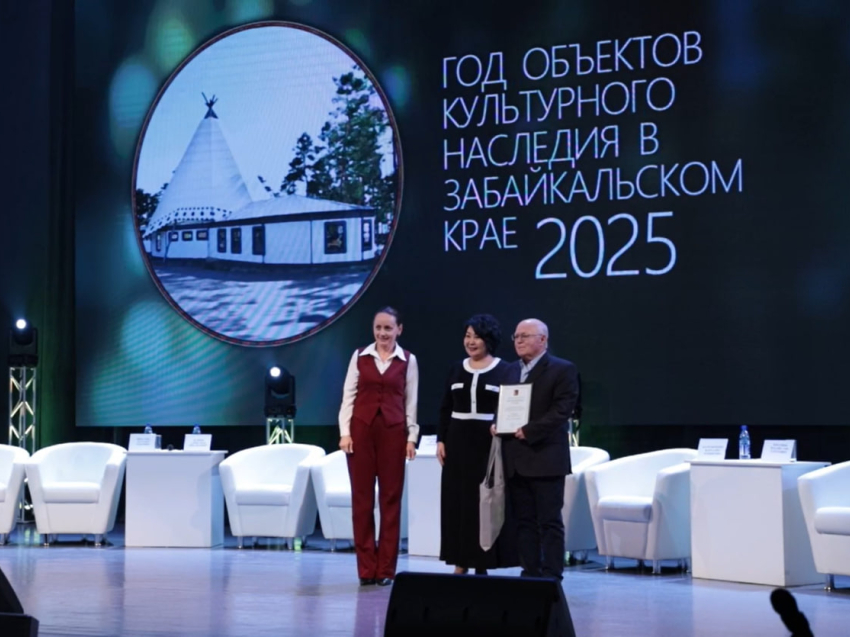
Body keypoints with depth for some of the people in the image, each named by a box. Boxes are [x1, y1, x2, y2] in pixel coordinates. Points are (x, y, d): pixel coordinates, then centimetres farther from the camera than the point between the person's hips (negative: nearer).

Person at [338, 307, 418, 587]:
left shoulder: (408, 360, 5)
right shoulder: (359, 356, 6)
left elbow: (411, 401, 6)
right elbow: (348, 395, 4)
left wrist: (411, 437, 0)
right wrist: (345, 432, -4)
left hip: (393, 432, 0)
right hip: (361, 430, 0)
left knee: (391, 498, 2)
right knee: (362, 498, 1)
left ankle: (386, 568, 8)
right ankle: (366, 568, 7)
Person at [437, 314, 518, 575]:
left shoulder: (503, 370, -1)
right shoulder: (456, 369, 9)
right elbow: (445, 409, 11)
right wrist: (441, 440, 3)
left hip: (490, 444, -3)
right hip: (458, 442, 4)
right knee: (457, 502, 4)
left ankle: (483, 563, 6)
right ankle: (460, 563, 10)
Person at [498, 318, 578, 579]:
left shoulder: (562, 370, -4)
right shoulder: (512, 370, 17)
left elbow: (562, 409, -13)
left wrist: (529, 430, -20)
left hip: (545, 458, -6)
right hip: (516, 459, 7)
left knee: (550, 521, -3)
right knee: (524, 520, 8)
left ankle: (551, 575, 0)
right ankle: (530, 572, 13)